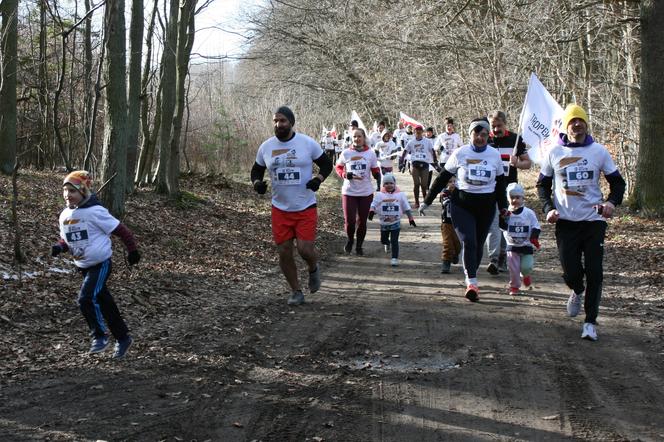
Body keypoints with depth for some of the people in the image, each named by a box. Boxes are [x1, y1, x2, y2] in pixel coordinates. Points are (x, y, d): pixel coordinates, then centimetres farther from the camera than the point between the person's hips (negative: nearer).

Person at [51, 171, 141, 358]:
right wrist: (59, 246, -6)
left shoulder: (95, 211, -19)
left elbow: (120, 230, -13)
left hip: (101, 264, -8)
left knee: (86, 298, -21)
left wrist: (132, 250, -9)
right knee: (104, 302, 14)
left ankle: (100, 336, -3)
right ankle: (123, 338, 27)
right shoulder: (65, 215, 3)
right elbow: (66, 239, 16)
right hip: (83, 265, 8)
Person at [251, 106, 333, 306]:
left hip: (306, 208, -3)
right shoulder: (266, 147, 2)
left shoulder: (307, 143, -6)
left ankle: (313, 269, 25)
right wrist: (257, 183, -7)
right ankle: (296, 291, 22)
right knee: (284, 252, 4)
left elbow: (326, 164, 4)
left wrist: (318, 179, -15)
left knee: (304, 249, -12)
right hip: (280, 209, 3)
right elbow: (256, 170, 15)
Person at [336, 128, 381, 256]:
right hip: (349, 192, -1)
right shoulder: (346, 153, -5)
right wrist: (345, 175, -13)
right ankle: (350, 240, 25)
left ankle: (359, 246, 28)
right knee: (349, 221, -6)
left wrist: (377, 175, -17)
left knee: (362, 221, 9)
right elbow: (338, 167, 8)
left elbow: (375, 170, 6)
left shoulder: (370, 153, -2)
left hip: (366, 192, 1)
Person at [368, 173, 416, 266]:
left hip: (395, 223, -2)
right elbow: (374, 205, -6)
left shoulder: (400, 195, -2)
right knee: (383, 240, 17)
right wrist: (371, 212, -27)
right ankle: (387, 244, 52)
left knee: (394, 241, -9)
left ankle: (395, 258, -3)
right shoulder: (379, 195, -3)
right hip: (384, 223, 2)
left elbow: (406, 208, 3)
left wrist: (410, 218, 1)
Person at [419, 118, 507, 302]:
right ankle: (472, 283, -22)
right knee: (468, 242, -16)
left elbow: (500, 182, 15)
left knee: (478, 244, 7)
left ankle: (471, 281, 20)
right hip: (462, 204, -2)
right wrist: (427, 201, 7)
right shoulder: (460, 154, -2)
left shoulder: (494, 155, 4)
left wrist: (503, 206, 14)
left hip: (486, 206, 2)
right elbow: (443, 178, 5)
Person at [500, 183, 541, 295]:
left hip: (527, 245, -1)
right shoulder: (507, 213, -6)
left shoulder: (529, 213, -7)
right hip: (512, 246, 1)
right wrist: (503, 219, -27)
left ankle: (525, 275, 31)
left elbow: (536, 227, -3)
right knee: (513, 269, 1)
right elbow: (503, 227, -10)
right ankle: (514, 286, 19)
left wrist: (534, 238, -17)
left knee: (526, 267, -4)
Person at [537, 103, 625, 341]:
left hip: (594, 221, -1)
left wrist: (611, 201, -13)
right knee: (571, 272, -1)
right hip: (566, 222, 1)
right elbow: (543, 184, 13)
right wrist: (548, 208, -3)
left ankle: (590, 322, 7)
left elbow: (617, 181, 7)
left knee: (594, 273, -4)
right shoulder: (554, 153, 4)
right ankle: (577, 292, 36)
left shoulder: (599, 151, 1)